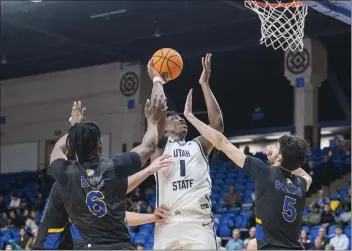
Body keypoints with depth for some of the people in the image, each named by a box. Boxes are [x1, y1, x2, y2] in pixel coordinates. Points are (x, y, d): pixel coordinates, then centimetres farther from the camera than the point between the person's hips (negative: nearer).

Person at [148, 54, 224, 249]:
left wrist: (204, 83, 10)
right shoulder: (160, 146, 13)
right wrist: (156, 80, 10)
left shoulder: (198, 146, 23)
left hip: (200, 223, 2)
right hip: (169, 225, -2)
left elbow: (217, 124, 7)